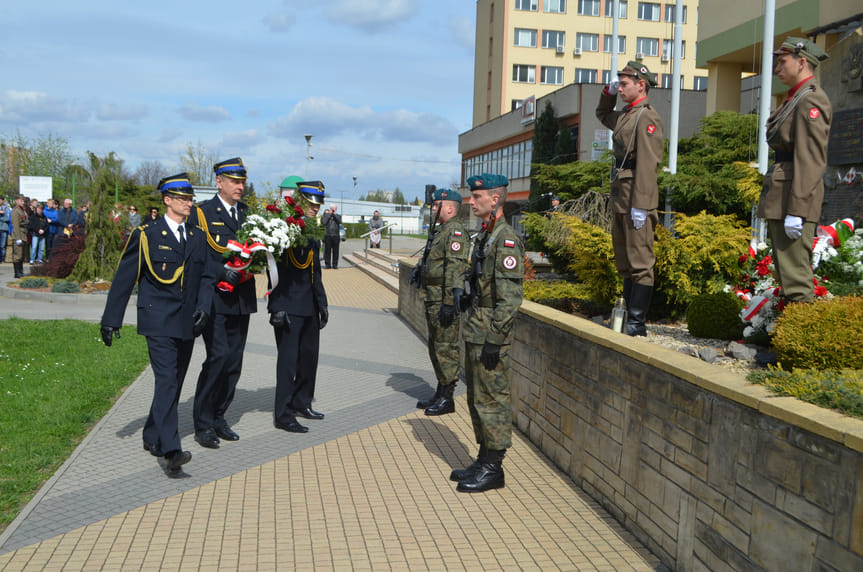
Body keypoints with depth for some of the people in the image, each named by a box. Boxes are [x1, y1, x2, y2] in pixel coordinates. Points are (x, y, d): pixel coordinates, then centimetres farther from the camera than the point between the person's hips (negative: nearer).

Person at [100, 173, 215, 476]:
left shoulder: (197, 237, 13)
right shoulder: (146, 235, -3)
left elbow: (207, 278, 13)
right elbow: (124, 278, -2)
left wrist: (203, 308, -5)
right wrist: (111, 319, -3)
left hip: (187, 323, 6)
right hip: (158, 321, -6)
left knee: (175, 383, 13)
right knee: (166, 381, -16)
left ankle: (152, 437, 31)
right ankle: (171, 450, -20)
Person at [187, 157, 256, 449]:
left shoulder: (248, 213, 15)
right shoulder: (201, 213, -2)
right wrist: (221, 271, -21)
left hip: (241, 299, 6)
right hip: (214, 297, -6)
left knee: (234, 362, 9)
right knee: (218, 356, -14)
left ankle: (218, 417, 22)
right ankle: (203, 424, -2)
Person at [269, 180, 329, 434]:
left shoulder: (313, 233, 13)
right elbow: (275, 269, -16)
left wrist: (322, 303, 18)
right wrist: (277, 307, -20)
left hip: (309, 306, 8)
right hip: (288, 306, -8)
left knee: (310, 355, 15)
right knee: (288, 358, -4)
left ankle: (301, 402, 31)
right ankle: (283, 415, 4)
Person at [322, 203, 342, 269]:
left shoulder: (338, 216, 12)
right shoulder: (326, 215, 10)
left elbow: (340, 222, -8)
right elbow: (324, 222, -8)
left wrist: (334, 214, -6)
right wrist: (329, 214, -4)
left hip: (336, 236, 1)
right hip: (327, 235, -1)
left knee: (335, 251, 0)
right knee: (327, 250, -1)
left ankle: (335, 264, 5)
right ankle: (327, 264, 5)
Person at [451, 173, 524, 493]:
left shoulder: (506, 240, -16)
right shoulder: (485, 236, 15)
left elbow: (510, 296, -21)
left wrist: (495, 340, -22)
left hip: (490, 335, -10)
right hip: (474, 333, 10)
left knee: (491, 400, -3)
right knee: (476, 398, 15)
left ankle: (492, 469, 6)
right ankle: (484, 460, 25)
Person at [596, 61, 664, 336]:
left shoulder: (647, 117, -12)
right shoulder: (625, 115, 16)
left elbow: (647, 163, -19)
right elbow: (602, 115, 40)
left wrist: (640, 205, -24)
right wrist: (608, 92, 20)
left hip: (637, 199, -10)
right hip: (619, 199, 10)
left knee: (639, 261, -6)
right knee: (624, 260, 13)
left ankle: (638, 323, -4)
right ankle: (629, 315, 21)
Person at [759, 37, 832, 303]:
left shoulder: (810, 100, -12)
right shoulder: (795, 98, 19)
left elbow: (810, 160, -20)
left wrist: (795, 211, -23)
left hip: (794, 198, -11)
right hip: (781, 194, 11)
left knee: (795, 276, -9)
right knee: (788, 274, 15)